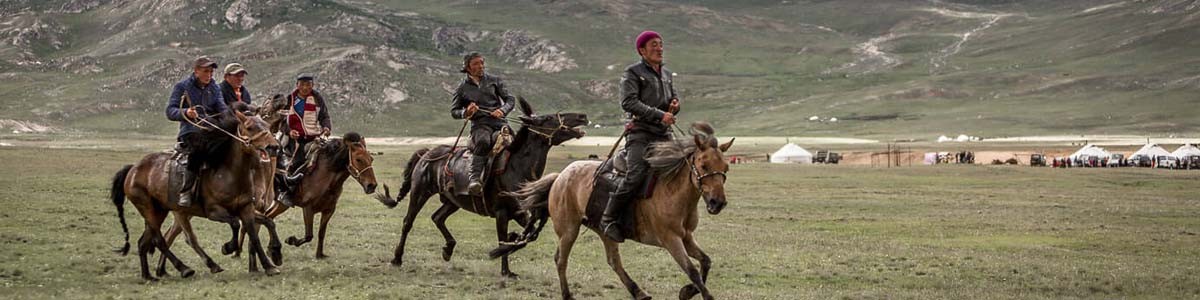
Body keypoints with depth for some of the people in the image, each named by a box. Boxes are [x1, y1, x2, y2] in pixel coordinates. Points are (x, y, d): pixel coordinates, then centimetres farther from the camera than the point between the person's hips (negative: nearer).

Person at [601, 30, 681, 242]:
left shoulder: (667, 75, 21)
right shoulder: (633, 73, 0)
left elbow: (674, 97, 31)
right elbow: (628, 102, -13)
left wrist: (674, 105, 4)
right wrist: (659, 115, -20)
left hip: (664, 134, 7)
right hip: (640, 132, -7)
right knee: (637, 174, -25)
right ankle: (608, 219, -16)